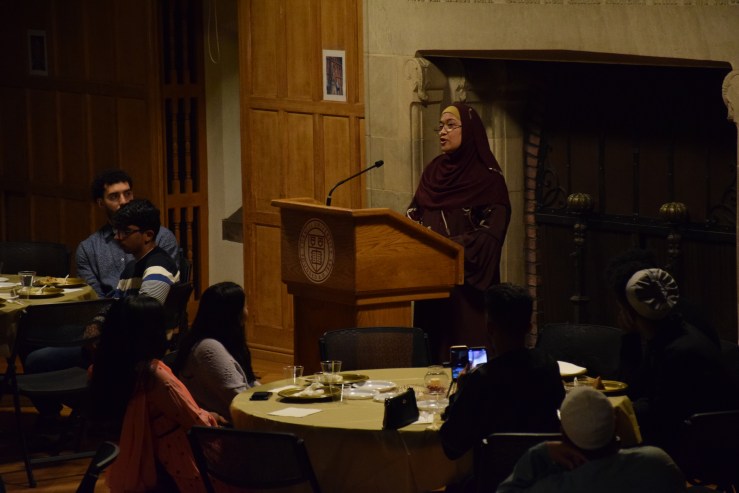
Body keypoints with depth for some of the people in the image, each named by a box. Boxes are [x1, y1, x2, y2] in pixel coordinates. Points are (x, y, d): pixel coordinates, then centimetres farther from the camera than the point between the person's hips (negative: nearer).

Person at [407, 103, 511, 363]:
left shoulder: (488, 177, -5)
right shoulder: (433, 171, 13)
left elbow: (491, 233, -12)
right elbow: (413, 213, 15)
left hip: (468, 280, -5)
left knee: (467, 341, -6)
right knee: (434, 340, 4)